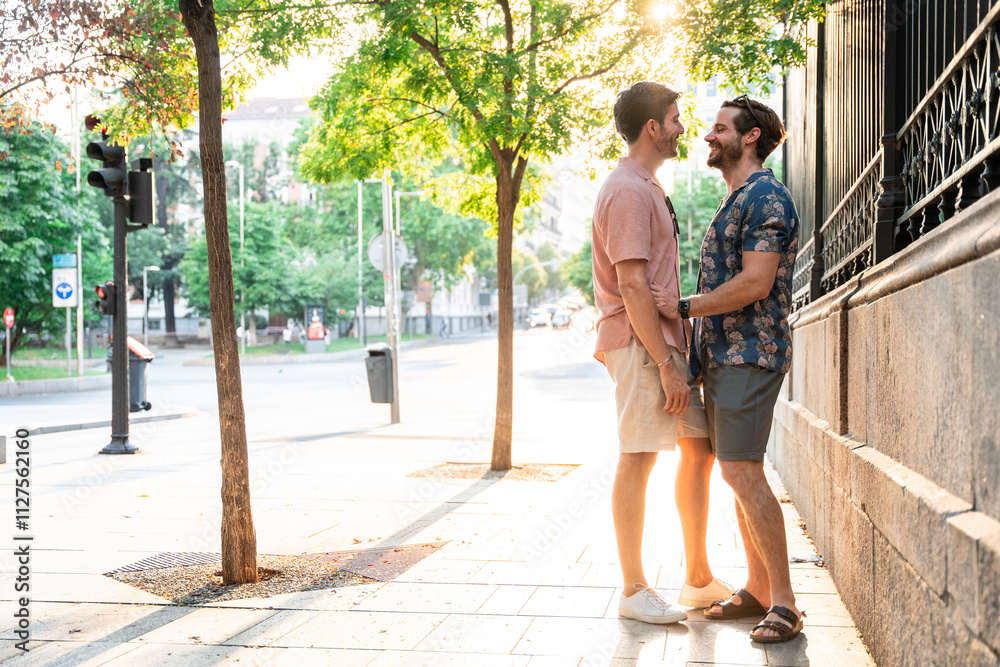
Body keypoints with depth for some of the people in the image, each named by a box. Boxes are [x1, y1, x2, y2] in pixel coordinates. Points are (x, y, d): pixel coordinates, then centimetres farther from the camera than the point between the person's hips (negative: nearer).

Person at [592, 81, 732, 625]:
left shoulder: (647, 187, 19)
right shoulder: (628, 190, -14)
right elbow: (631, 284, -20)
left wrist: (676, 355, 19)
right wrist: (665, 365, -21)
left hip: (665, 338, 10)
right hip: (640, 343, -10)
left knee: (700, 447, 11)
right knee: (638, 458, -4)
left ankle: (698, 579, 20)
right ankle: (633, 592, 5)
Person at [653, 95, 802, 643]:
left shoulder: (765, 197, -11)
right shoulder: (736, 201, 21)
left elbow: (755, 283, -20)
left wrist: (684, 307, -13)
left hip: (749, 355, -10)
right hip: (724, 353, 10)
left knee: (742, 473, -13)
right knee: (738, 474, 10)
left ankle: (783, 602, -7)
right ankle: (757, 589, 17)